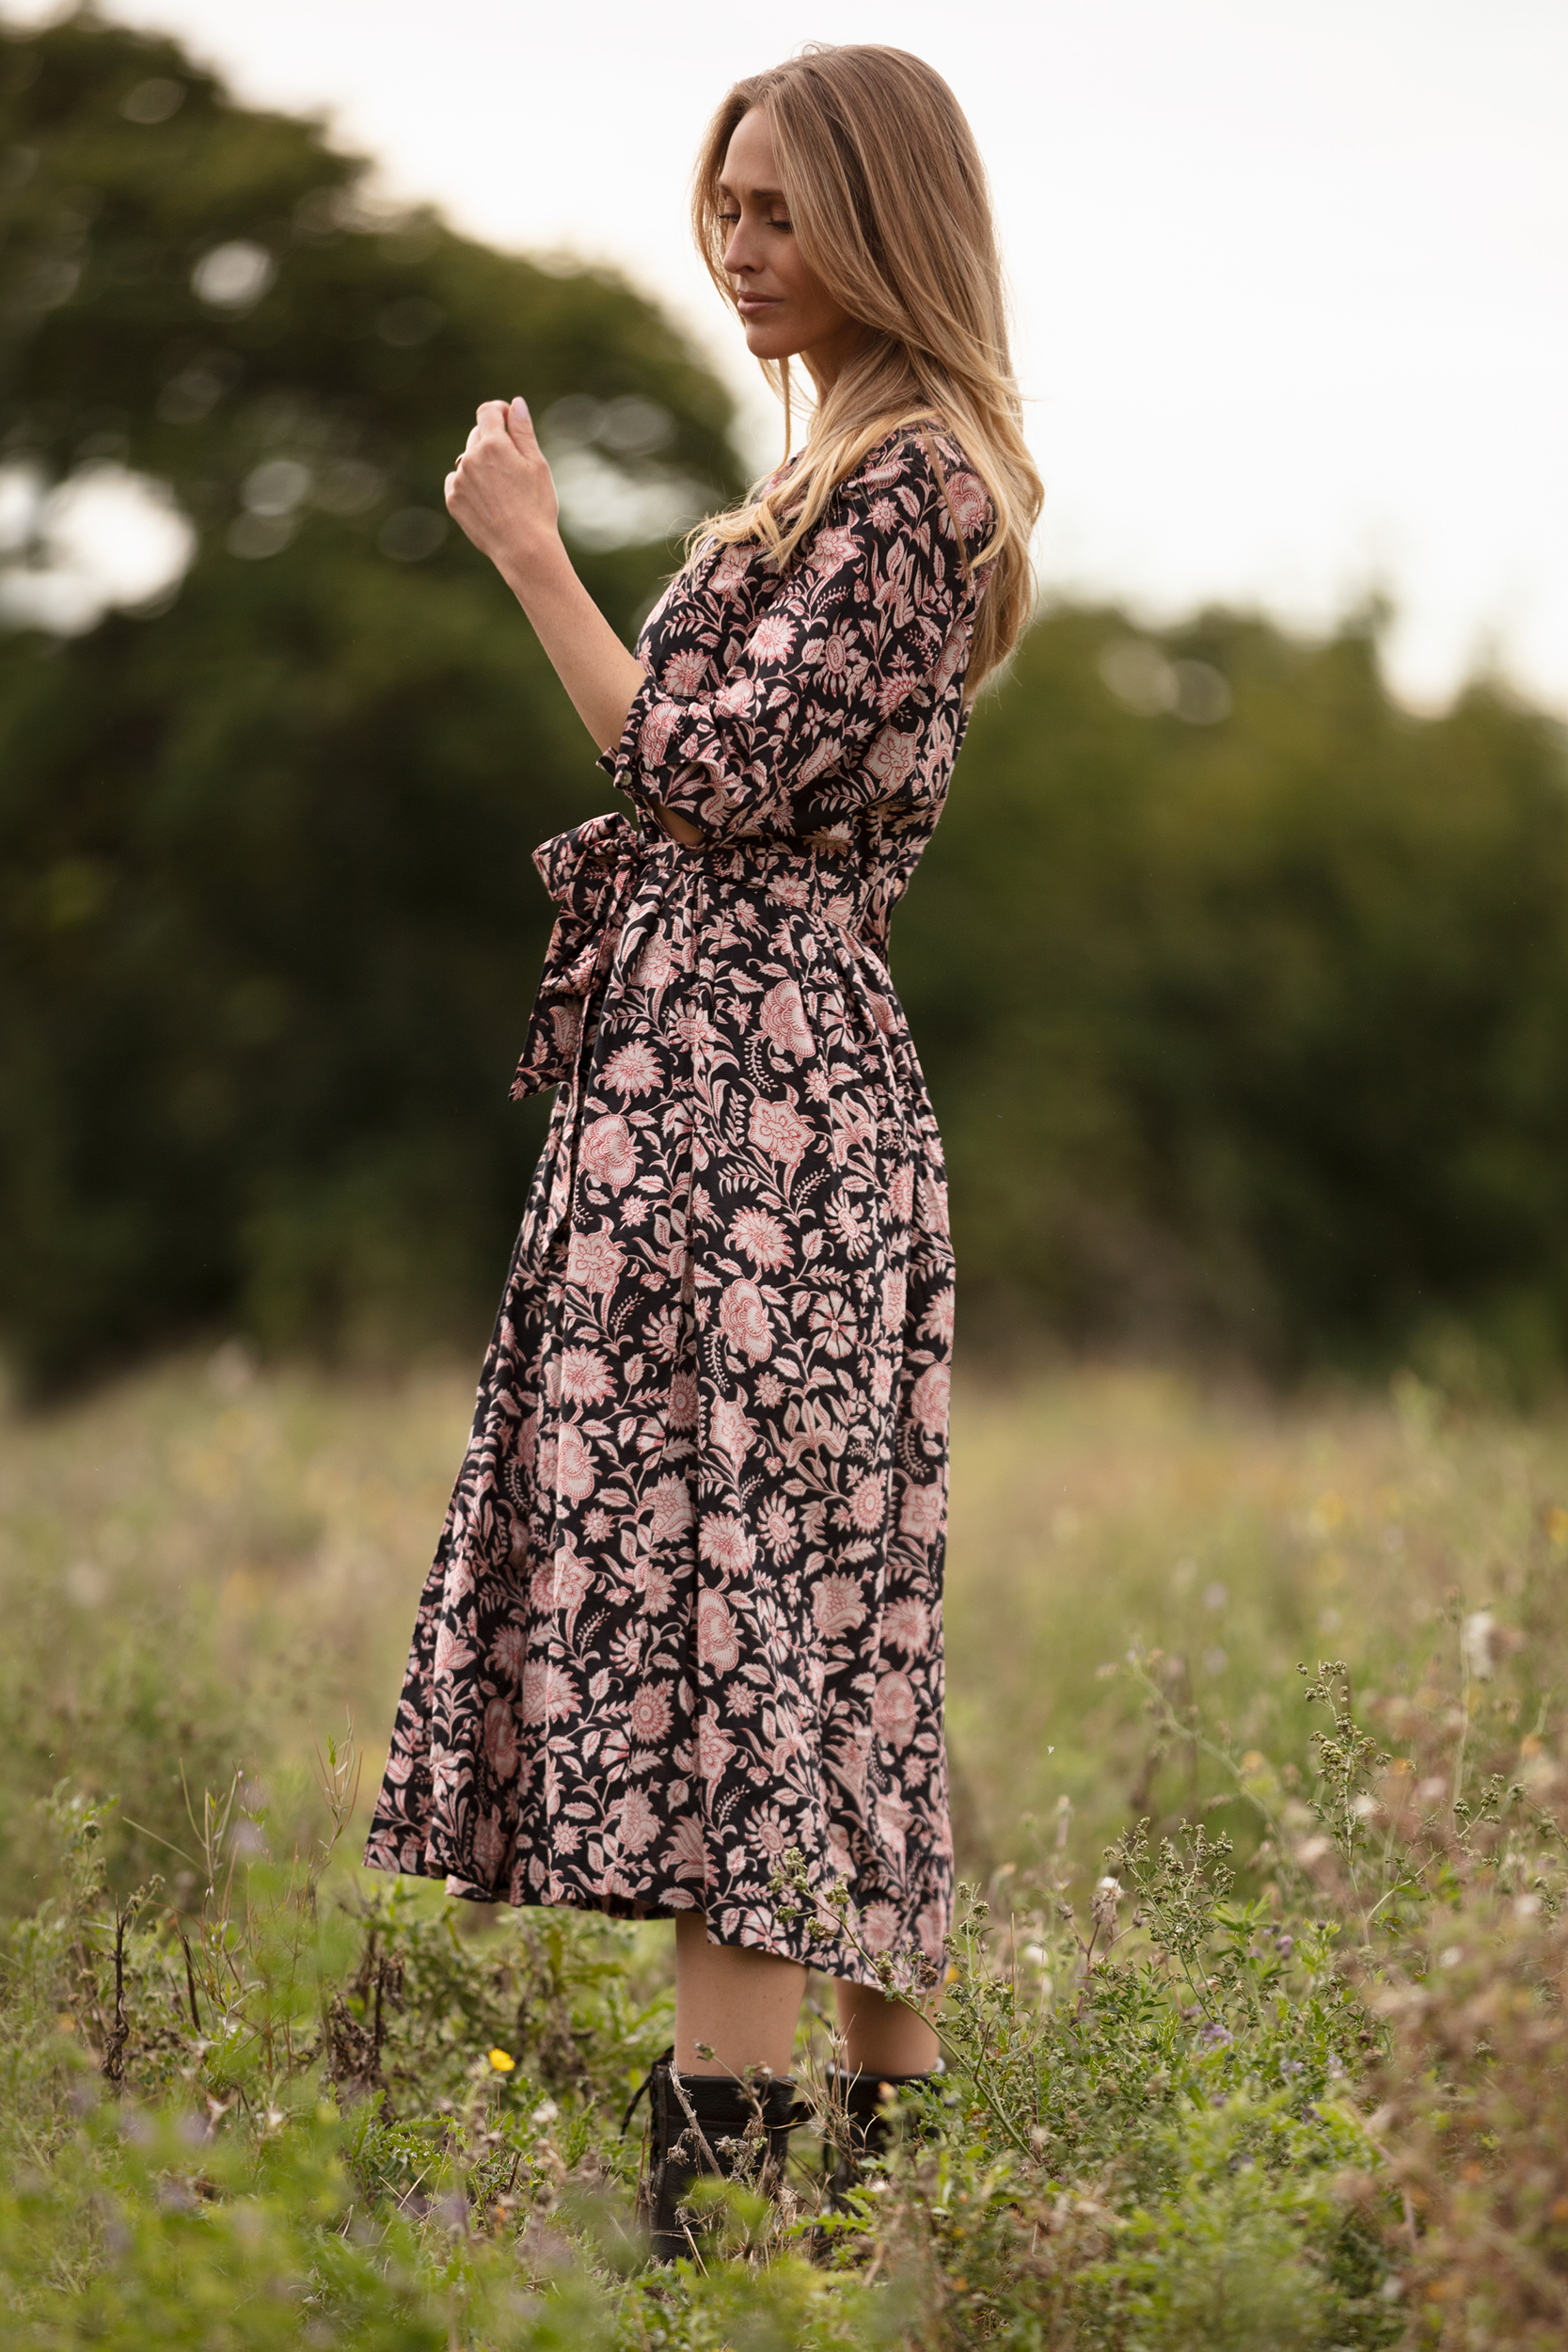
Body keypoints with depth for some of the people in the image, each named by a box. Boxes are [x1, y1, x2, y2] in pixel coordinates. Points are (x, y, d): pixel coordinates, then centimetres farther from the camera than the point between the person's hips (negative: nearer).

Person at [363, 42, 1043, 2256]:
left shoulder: (916, 477, -11)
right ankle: (897, 2108, 16)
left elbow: (717, 777, -17)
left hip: (756, 1083, -10)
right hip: (723, 1070, 10)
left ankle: (722, 2126, -14)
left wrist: (536, 555, -12)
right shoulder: (838, 470, 20)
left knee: (715, 1571, -13)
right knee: (815, 1593, 11)